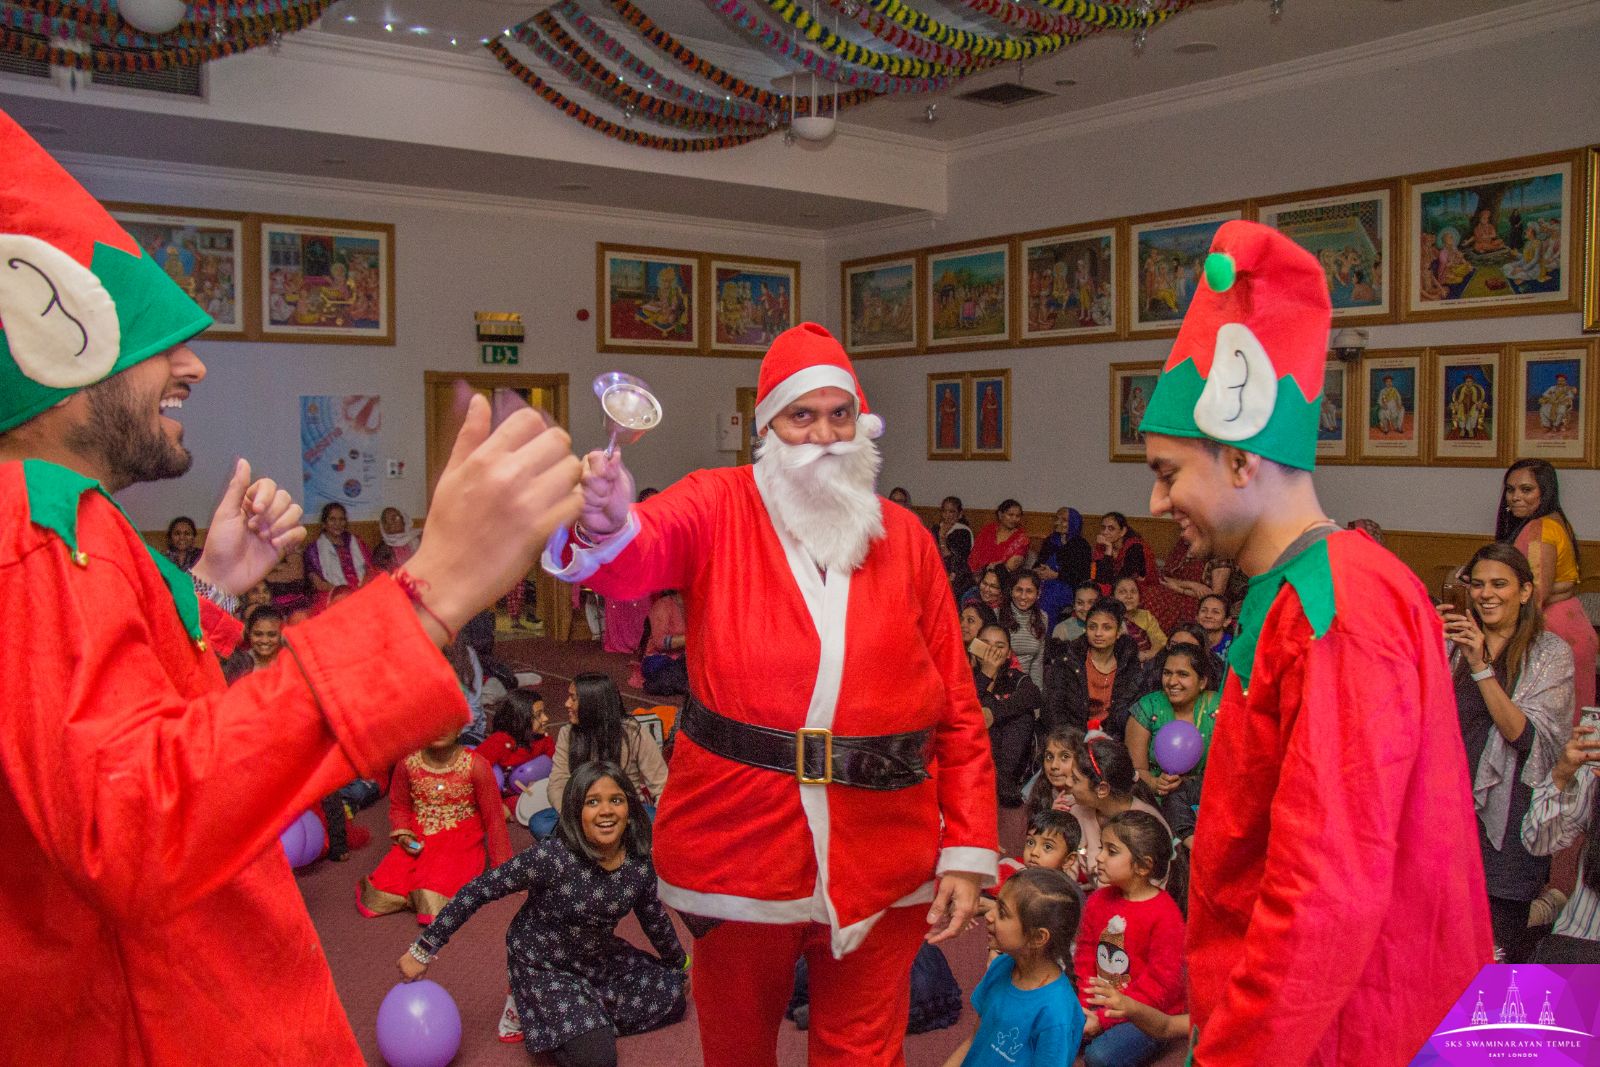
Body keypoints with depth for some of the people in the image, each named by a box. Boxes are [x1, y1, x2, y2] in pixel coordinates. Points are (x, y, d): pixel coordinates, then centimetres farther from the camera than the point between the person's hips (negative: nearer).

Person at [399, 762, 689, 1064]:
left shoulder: (641, 862, -15)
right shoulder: (551, 857, -32)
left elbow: (655, 919, 4)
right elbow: (477, 891, -25)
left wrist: (680, 966, 20)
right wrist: (424, 950, -21)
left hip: (600, 959, 6)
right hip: (542, 966, -6)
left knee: (673, 997, 7)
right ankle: (529, 1004, 4)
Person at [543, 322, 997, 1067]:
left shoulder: (904, 537, 3)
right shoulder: (719, 507, -2)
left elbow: (959, 708, 2)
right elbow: (641, 551, -24)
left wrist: (968, 850, -3)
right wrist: (606, 528, -47)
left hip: (880, 858, 1)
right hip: (742, 841, 0)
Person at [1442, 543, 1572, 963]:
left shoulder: (1550, 653, -2)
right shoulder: (1457, 642, 9)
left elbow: (1525, 735, -13)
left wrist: (1481, 668, -21)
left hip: (1507, 813, -3)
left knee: (1499, 947, 0)